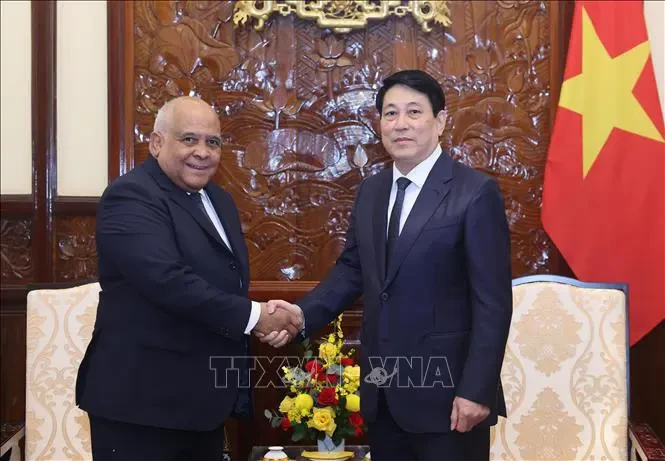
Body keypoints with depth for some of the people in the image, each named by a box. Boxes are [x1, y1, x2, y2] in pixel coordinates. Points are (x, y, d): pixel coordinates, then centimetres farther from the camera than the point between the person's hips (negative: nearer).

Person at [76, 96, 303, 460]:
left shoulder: (219, 200, 15)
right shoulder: (131, 197, -14)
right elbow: (168, 279, -26)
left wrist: (267, 313, 4)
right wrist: (253, 316, -20)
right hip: (144, 402, -8)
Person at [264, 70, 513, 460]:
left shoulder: (475, 192, -11)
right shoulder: (371, 191, 9)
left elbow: (493, 302, -13)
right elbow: (352, 269, 12)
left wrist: (476, 390, -17)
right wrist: (301, 314, -5)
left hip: (444, 391, -6)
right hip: (383, 393, 6)